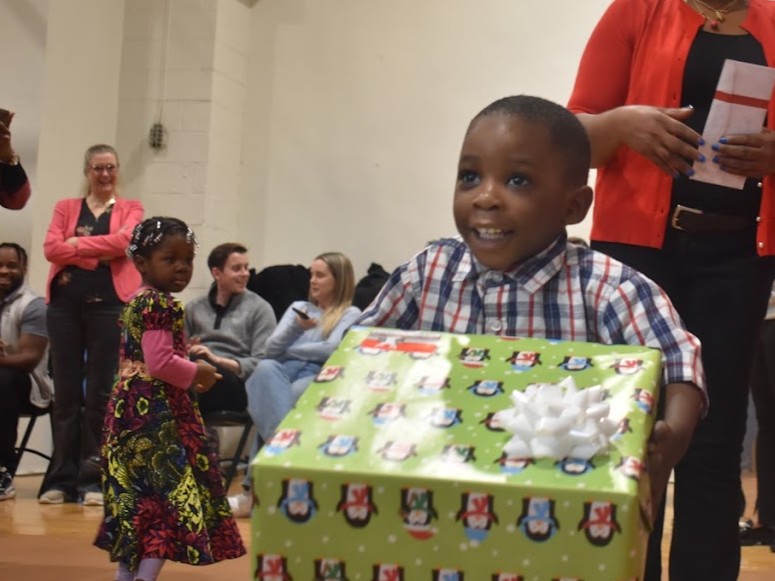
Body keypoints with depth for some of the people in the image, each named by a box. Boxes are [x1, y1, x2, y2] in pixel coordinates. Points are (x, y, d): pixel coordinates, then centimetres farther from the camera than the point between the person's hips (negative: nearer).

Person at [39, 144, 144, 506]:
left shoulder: (131, 209, 12)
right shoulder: (66, 207, 16)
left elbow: (125, 240, -9)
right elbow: (51, 247, 0)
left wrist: (78, 243, -4)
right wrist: (102, 252, -8)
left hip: (110, 303, -2)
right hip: (65, 303, 2)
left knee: (101, 392, -2)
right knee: (66, 391, 2)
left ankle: (93, 479, 2)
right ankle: (61, 479, 6)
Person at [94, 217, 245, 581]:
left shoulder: (135, 303, 16)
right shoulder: (161, 305, -16)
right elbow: (160, 362, -23)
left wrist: (188, 373, 17)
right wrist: (197, 373, -7)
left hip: (130, 403, 10)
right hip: (156, 409, -10)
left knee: (134, 489, 14)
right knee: (171, 486, -8)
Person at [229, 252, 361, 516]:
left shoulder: (351, 314, 17)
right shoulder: (298, 306, 30)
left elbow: (332, 350, -4)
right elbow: (270, 349, 16)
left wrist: (288, 349, 5)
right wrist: (296, 328, -2)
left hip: (319, 378, -3)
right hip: (282, 372, 4)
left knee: (277, 399, -38)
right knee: (265, 368, -36)